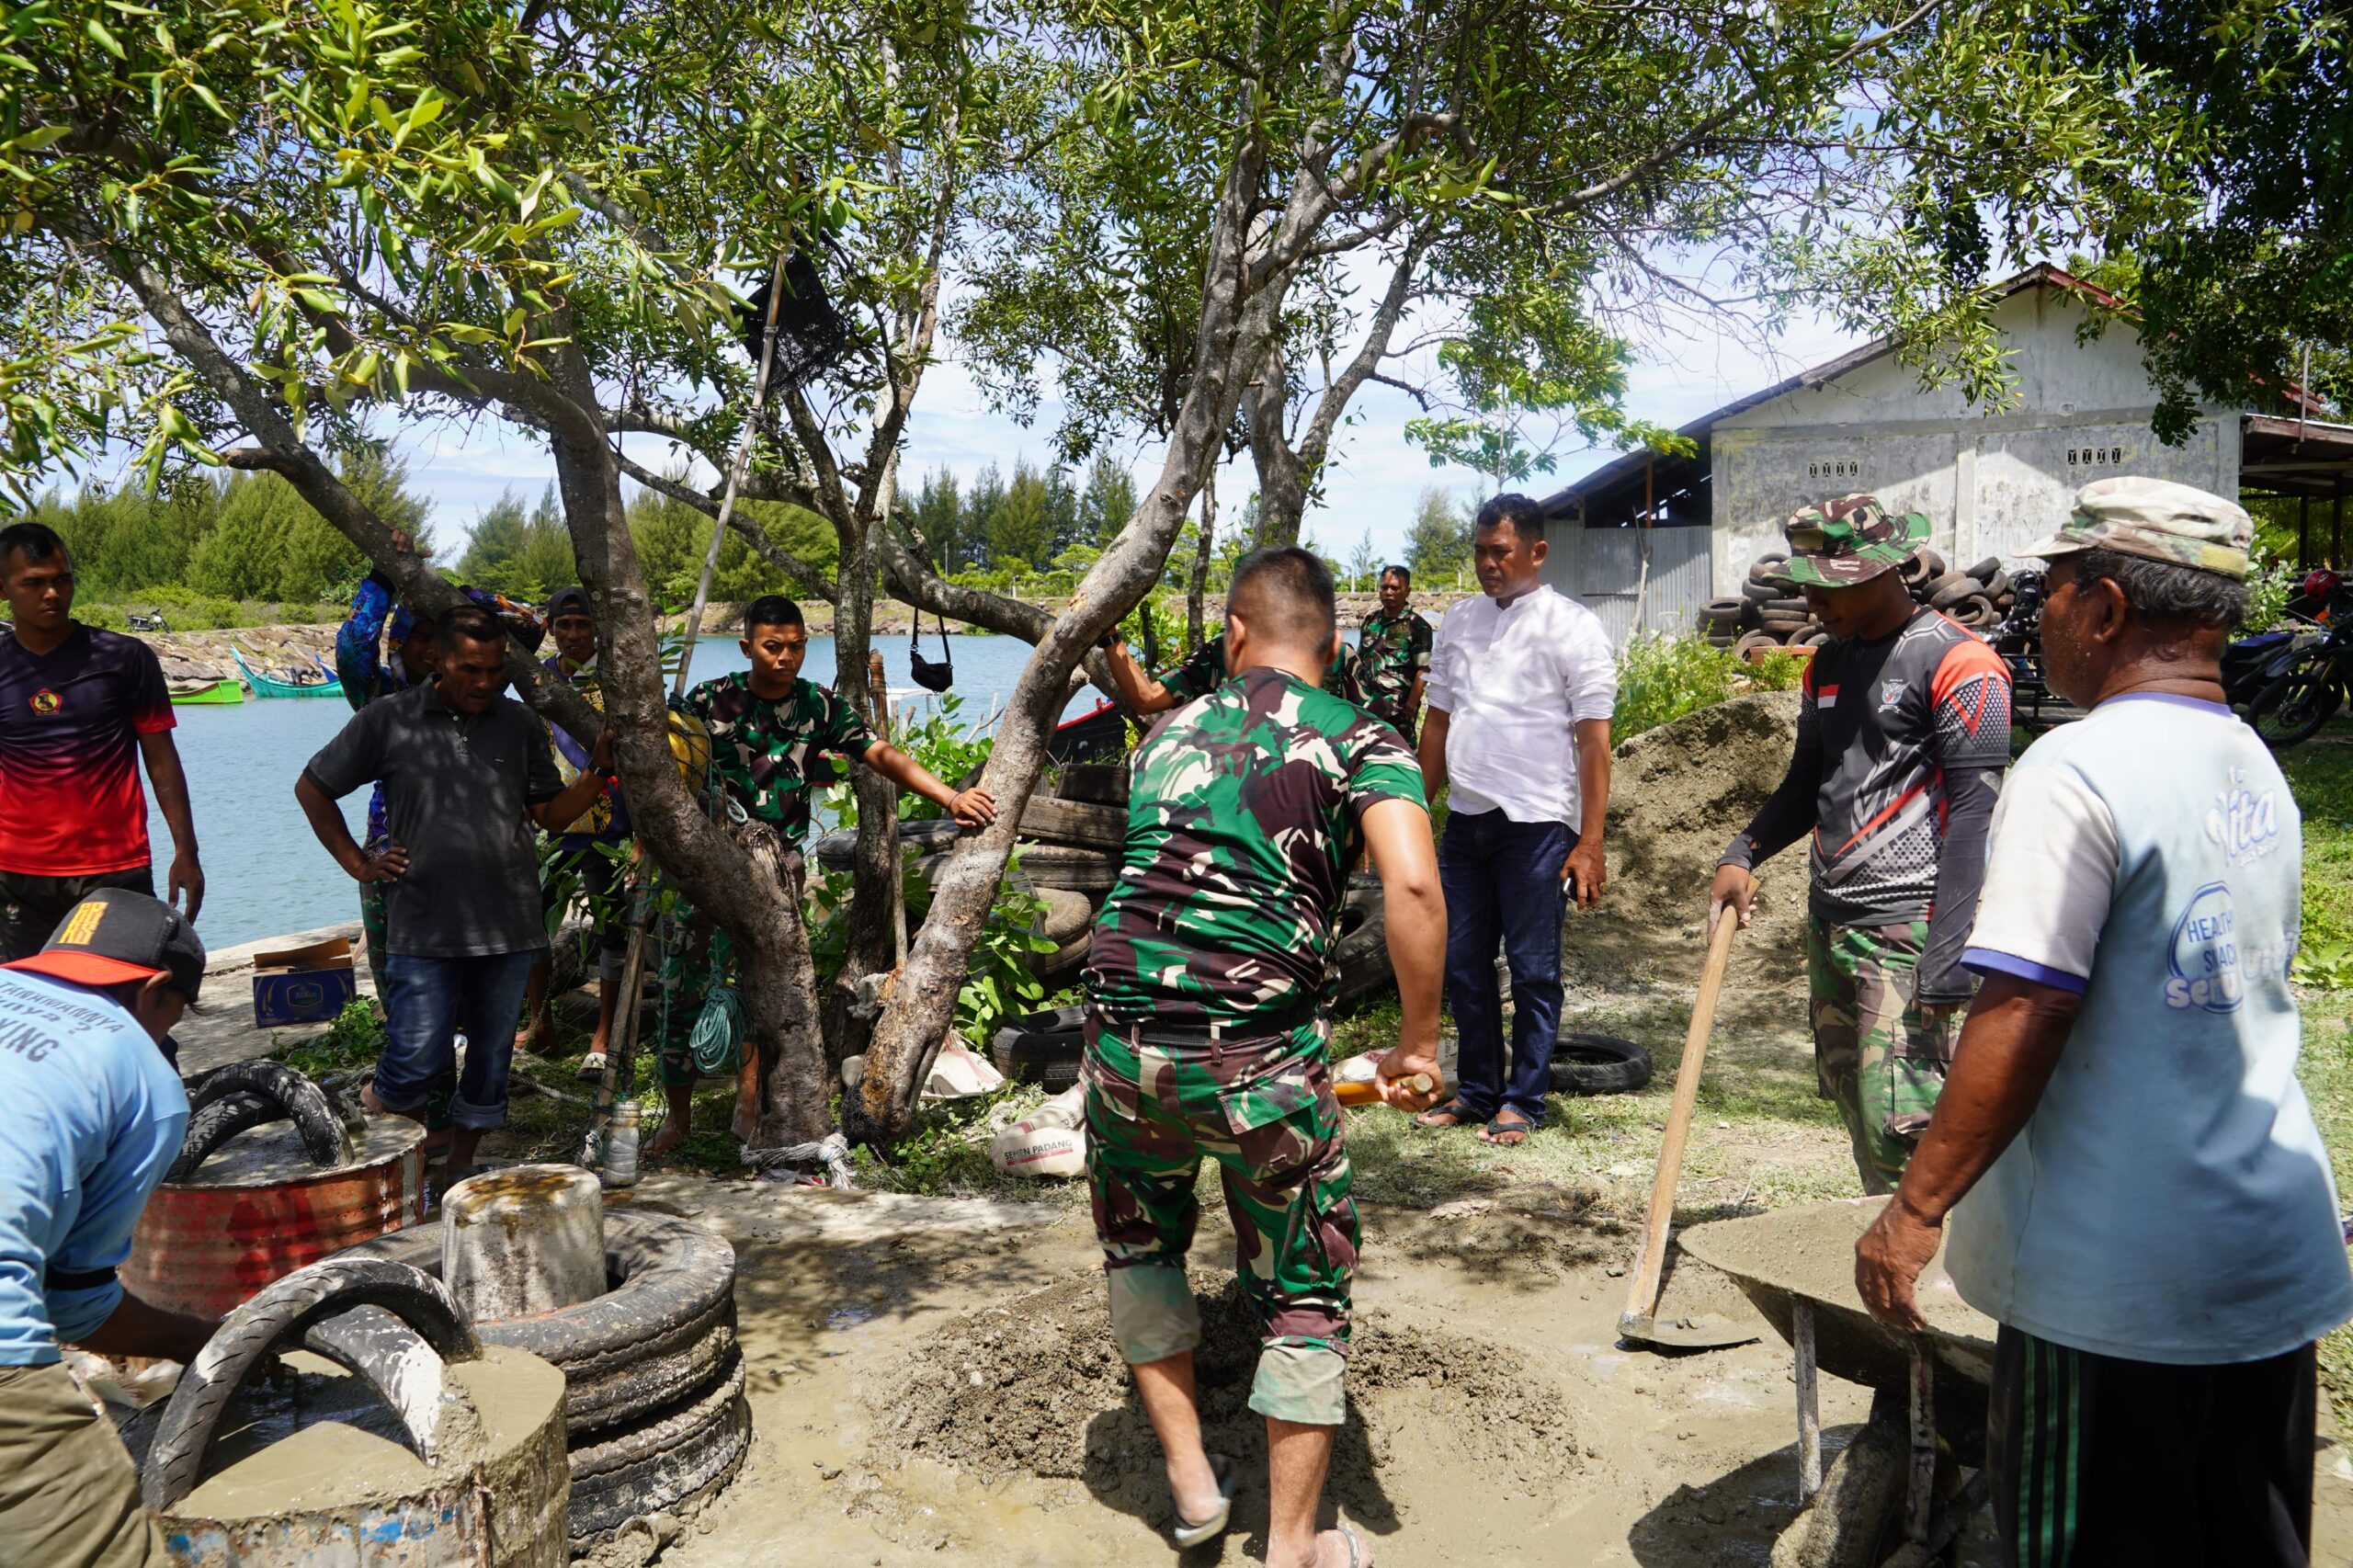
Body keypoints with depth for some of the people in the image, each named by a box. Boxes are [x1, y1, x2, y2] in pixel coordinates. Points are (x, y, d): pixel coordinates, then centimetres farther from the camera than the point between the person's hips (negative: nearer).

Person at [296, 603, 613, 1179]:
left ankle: (459, 1167, 27)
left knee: (491, 1054, 10)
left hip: (508, 922, 3)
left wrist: (598, 770, -7)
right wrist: (358, 864, 6)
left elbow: (553, 815, 10)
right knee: (419, 1059, -5)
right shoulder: (389, 719, 1)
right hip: (422, 926, -3)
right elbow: (312, 788, 12)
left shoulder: (520, 723, 8)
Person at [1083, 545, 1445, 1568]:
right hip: (1260, 1053, -3)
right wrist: (1418, 1042, -5)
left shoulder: (1167, 734, 15)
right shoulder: (1362, 742, 2)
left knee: (1140, 1247, 29)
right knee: (1304, 1293, 16)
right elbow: (1412, 886, -16)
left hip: (1123, 1032, 4)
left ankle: (1191, 1479, 33)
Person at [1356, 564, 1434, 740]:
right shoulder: (1370, 620, 11)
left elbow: (1423, 670, -11)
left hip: (1398, 699, -6)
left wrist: (1411, 706, -16)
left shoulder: (1417, 626, -7)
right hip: (1369, 698, 6)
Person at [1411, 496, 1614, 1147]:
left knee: (1533, 971, 3)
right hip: (1464, 822, 6)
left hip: (1536, 824, -5)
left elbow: (1594, 743, -8)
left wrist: (1590, 845, -13)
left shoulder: (1573, 628, -5)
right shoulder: (1458, 623, 11)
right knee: (1464, 965, 11)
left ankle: (1524, 1100, 16)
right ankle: (1477, 1091, 24)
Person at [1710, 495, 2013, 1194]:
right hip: (1830, 922, 8)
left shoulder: (1956, 662, -9)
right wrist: (1742, 853, 4)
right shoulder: (1827, 664, 16)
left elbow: (1974, 811, -14)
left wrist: (1946, 957, -20)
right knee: (1852, 1105, 12)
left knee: (1899, 1121, -13)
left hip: (1909, 926, -8)